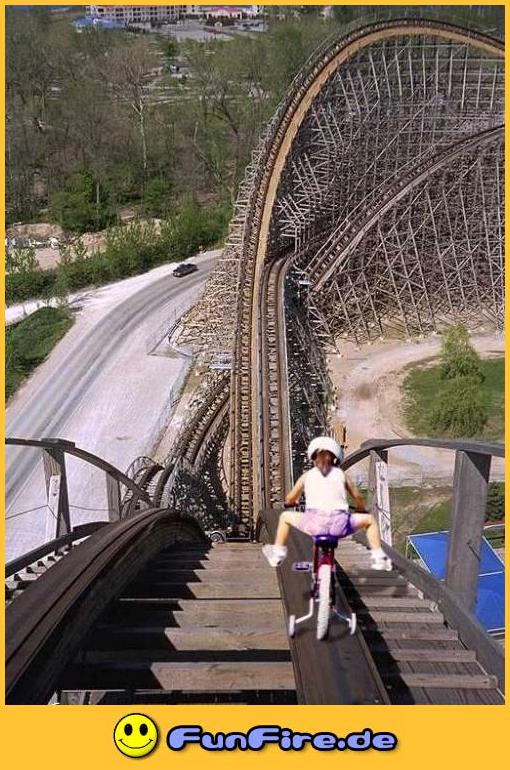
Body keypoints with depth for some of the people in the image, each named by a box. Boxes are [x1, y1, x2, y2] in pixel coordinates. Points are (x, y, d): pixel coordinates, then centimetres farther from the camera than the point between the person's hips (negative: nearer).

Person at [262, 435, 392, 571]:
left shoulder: (307, 476, 15)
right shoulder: (341, 474, 17)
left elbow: (290, 499, 19)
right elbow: (357, 496, 19)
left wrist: (291, 502, 44)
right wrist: (361, 510, 40)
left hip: (314, 524, 0)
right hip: (339, 524, 0)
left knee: (285, 516, 28)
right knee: (369, 519, 26)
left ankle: (277, 553, 29)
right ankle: (378, 557, 16)